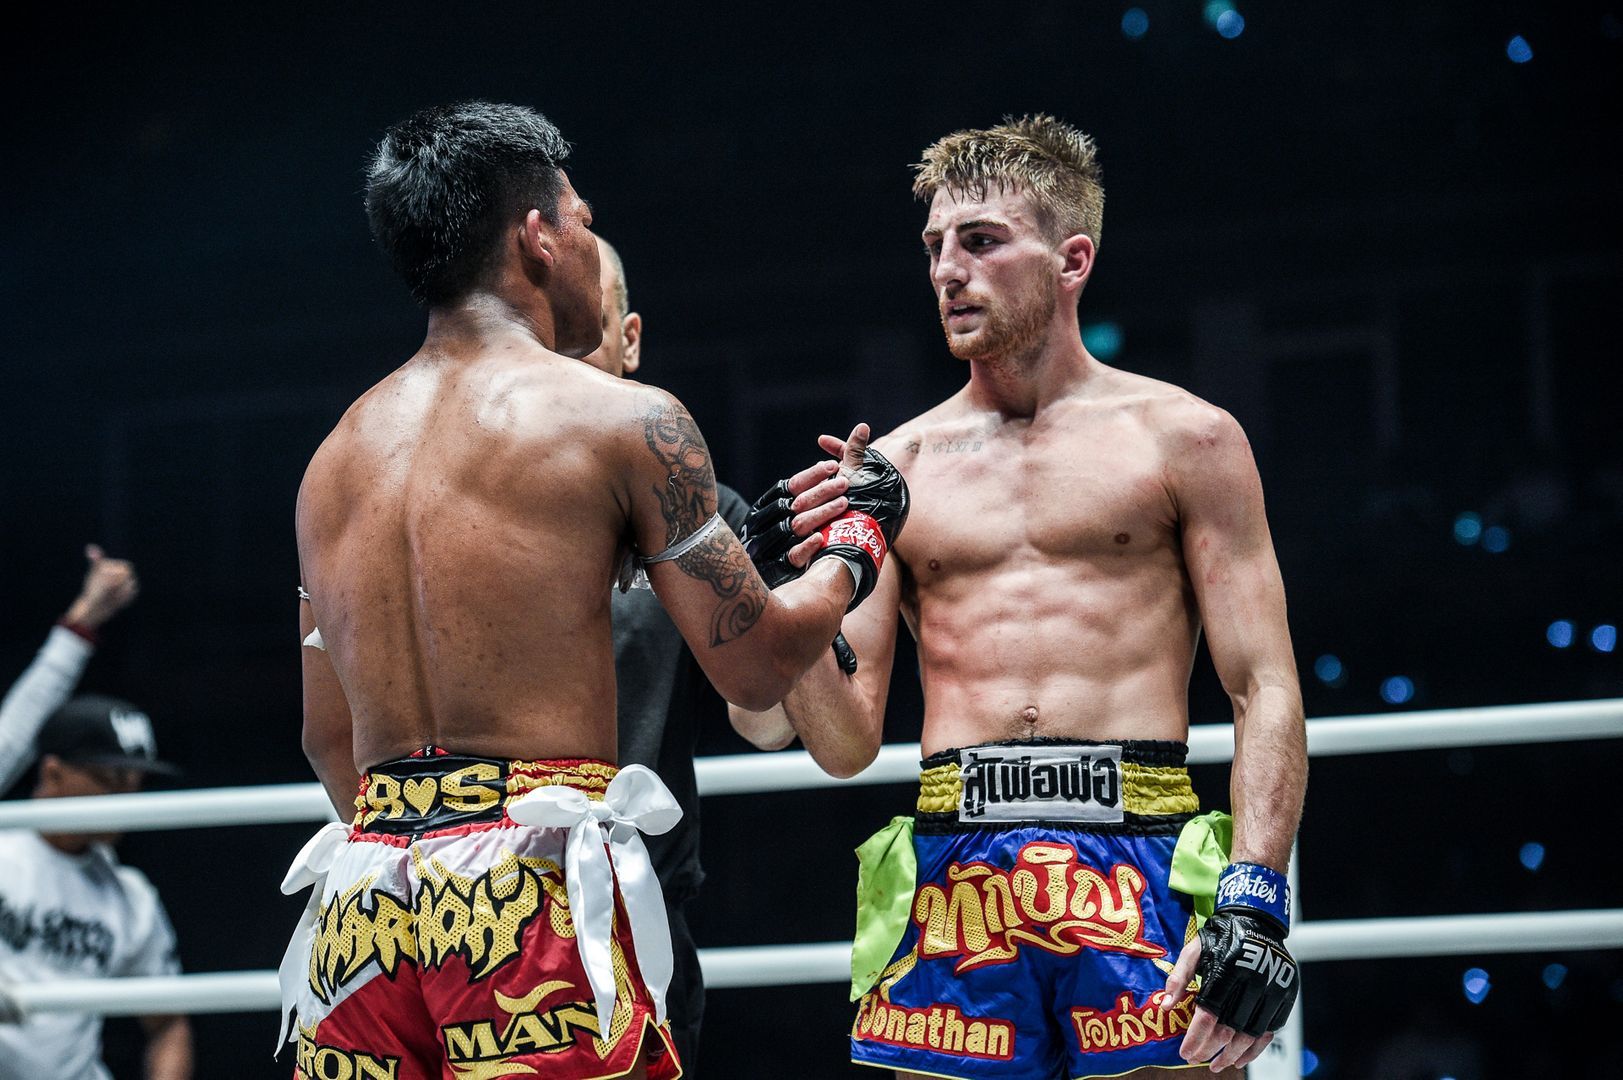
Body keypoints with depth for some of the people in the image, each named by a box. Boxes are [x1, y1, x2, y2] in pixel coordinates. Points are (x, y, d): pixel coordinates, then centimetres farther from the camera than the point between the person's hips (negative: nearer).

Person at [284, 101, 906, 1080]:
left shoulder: (335, 459, 17)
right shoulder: (624, 420, -2)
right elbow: (757, 667, 2)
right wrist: (850, 551, 21)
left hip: (364, 890, 6)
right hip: (533, 884, -6)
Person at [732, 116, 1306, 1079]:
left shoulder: (1184, 439, 8)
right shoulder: (897, 467, 14)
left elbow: (1267, 692, 2)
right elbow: (846, 743, 11)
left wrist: (1256, 902, -11)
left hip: (1137, 862, -2)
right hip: (951, 870, 2)